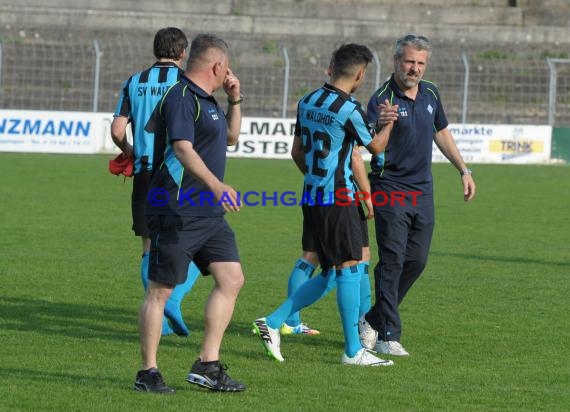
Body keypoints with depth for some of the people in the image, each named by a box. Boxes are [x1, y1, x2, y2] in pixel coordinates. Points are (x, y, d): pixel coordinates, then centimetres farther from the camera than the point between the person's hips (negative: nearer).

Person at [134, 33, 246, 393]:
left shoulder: (207, 100, 18)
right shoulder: (181, 98, -13)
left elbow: (231, 137, 34)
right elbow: (183, 148, -26)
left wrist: (235, 100, 19)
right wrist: (215, 184, -38)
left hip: (209, 213, 10)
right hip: (177, 212, -10)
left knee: (231, 279, 5)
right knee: (161, 289, -3)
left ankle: (208, 365, 10)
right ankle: (148, 373, 2)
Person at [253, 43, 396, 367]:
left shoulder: (307, 103, 9)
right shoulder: (349, 110, -14)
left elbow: (297, 151, 19)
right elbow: (376, 146, 2)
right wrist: (389, 121, 18)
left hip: (312, 196, 8)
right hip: (338, 199, -8)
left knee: (330, 274, 13)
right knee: (349, 268, -4)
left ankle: (272, 323, 9)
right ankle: (353, 351, -4)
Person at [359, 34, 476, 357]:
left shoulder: (430, 93, 6)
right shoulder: (382, 100, -16)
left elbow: (441, 133, 22)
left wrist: (464, 170, 20)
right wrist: (381, 126, -53)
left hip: (422, 190, 7)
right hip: (391, 188, -7)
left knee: (416, 260, 7)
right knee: (393, 261, -10)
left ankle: (373, 320, 22)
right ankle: (388, 336, -6)